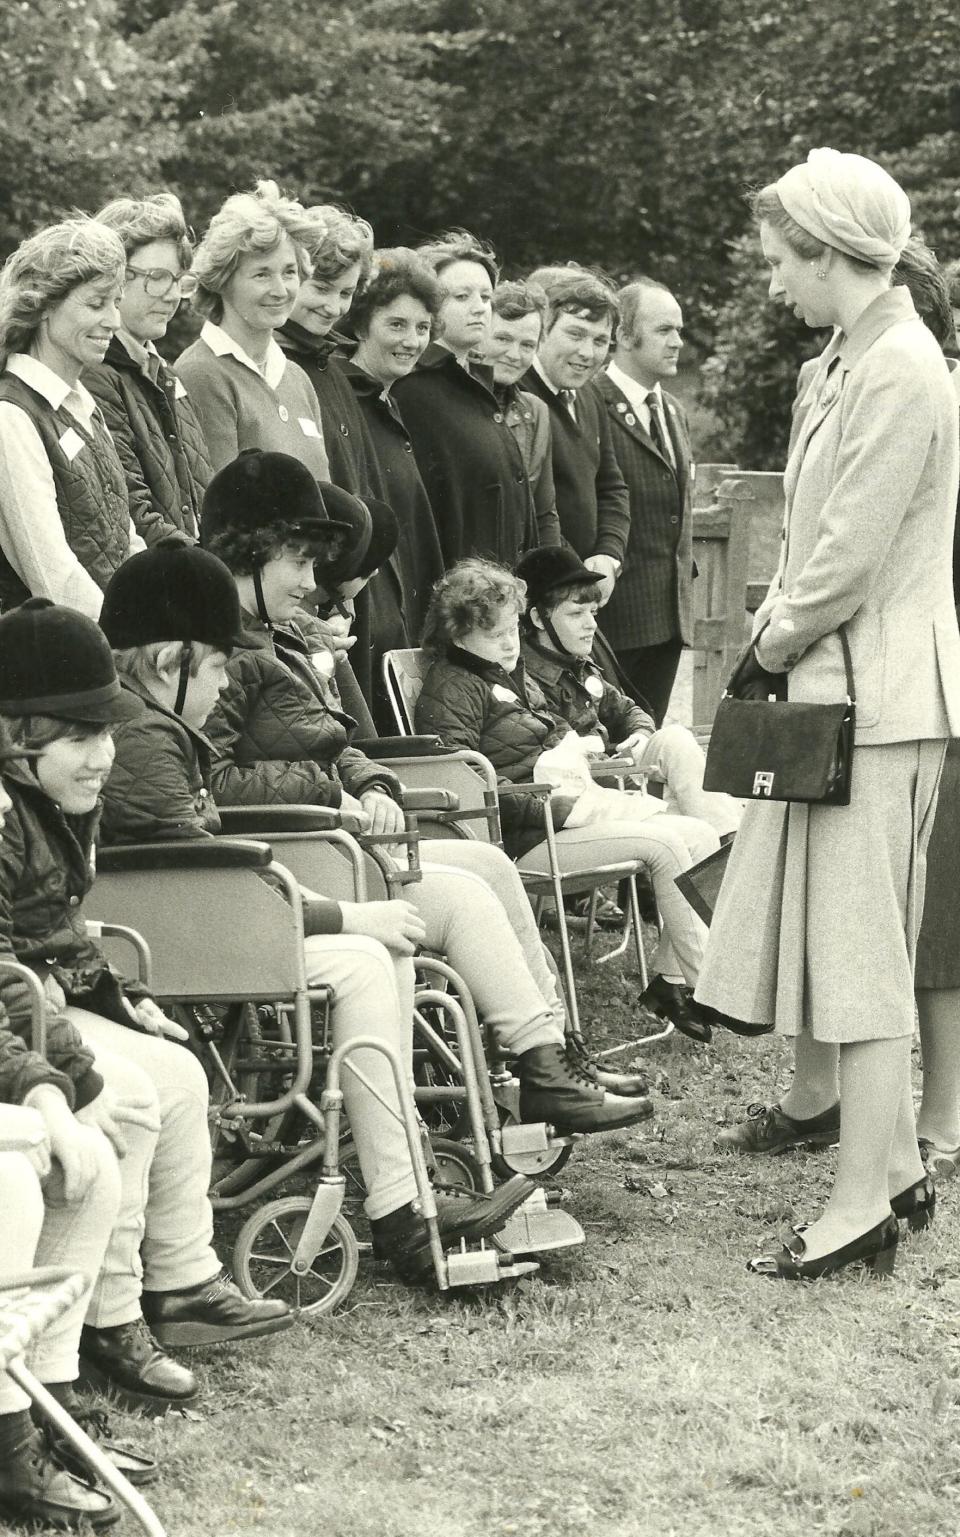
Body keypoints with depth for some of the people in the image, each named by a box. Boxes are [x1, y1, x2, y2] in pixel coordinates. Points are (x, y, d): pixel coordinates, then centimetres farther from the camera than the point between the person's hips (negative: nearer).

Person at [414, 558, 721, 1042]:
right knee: (664, 845, -21)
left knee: (700, 835, -4)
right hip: (520, 836, -10)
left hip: (568, 808, 10)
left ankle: (670, 979, -9)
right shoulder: (451, 689, -8)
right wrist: (554, 810, -22)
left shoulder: (515, 675, 23)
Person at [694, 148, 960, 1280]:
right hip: (827, 688, 10)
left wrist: (768, 650, -7)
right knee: (855, 947, 15)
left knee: (860, 954, -6)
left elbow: (850, 561, -20)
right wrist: (770, 645, 7)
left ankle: (862, 1207, -1)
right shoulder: (844, 363, 14)